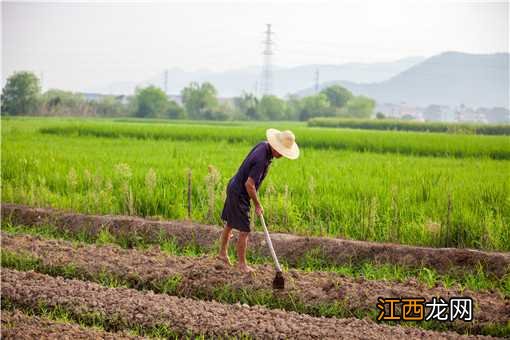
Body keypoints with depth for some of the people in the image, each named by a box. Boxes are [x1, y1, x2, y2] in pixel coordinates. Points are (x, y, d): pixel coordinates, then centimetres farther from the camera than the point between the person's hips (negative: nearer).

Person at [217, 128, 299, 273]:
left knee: (230, 224, 23)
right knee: (244, 231, -2)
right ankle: (242, 264, 9)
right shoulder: (261, 160, -31)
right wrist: (257, 205, -17)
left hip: (234, 187, 10)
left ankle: (222, 253, 38)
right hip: (239, 194, -10)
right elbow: (249, 184, -30)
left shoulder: (263, 144, -3)